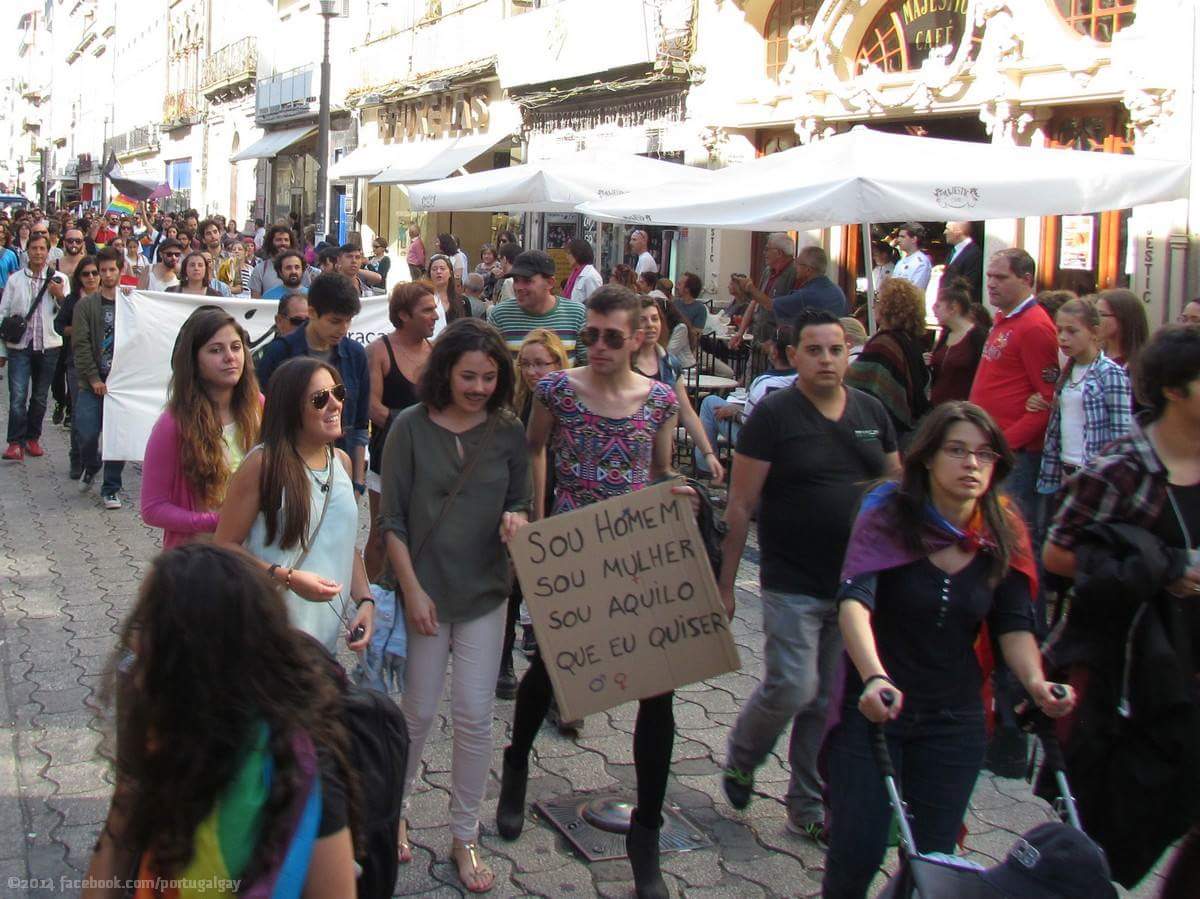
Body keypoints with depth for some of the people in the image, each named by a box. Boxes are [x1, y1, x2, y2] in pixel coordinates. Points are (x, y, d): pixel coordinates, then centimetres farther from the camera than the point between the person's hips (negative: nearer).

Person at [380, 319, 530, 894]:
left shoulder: (509, 432, 1)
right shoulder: (411, 427, -7)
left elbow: (521, 505, 9)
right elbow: (392, 518, -6)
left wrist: (518, 519, -15)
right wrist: (412, 590, -12)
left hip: (484, 593, 2)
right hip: (424, 590, -2)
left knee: (474, 717, 3)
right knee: (419, 712, 9)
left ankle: (465, 836, 19)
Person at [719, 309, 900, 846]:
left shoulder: (871, 412, 7)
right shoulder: (773, 415, -8)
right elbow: (740, 505, -8)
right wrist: (725, 583, -9)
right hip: (792, 584, -5)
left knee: (833, 702, 9)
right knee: (792, 689, -10)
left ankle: (808, 807, 24)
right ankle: (740, 757, 21)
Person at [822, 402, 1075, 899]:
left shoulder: (1003, 536, -1)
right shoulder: (887, 518, -14)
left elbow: (1014, 625, -3)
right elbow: (854, 601, -28)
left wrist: (1035, 680, -24)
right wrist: (874, 678, -45)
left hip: (955, 721, 4)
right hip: (873, 708, -3)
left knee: (935, 857, 7)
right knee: (858, 853, -4)